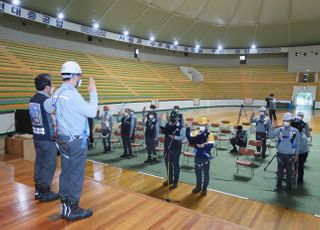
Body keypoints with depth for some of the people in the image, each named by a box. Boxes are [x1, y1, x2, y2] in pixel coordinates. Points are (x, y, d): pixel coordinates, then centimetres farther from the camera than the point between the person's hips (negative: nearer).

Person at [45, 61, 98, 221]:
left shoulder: (57, 94, 8)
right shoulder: (71, 94, -20)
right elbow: (91, 112, -17)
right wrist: (93, 92, -9)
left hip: (63, 139, 9)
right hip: (76, 141, -9)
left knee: (66, 173, 14)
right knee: (76, 175, 2)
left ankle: (65, 207, 25)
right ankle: (73, 210, 13)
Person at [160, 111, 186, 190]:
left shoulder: (181, 127, -11)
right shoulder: (167, 125, 3)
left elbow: (183, 137, -17)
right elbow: (162, 128, 15)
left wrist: (174, 137, -27)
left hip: (176, 149, -5)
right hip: (167, 148, 6)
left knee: (175, 165, 6)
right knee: (168, 164, 17)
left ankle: (175, 182, 19)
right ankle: (170, 179, 35)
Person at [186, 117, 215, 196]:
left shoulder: (210, 135, -11)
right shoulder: (198, 134, 6)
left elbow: (211, 144, -25)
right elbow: (190, 139, -7)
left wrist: (203, 145, -39)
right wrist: (188, 128, -11)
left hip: (206, 157, -5)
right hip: (197, 156, 5)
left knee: (206, 173, 9)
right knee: (198, 172, 17)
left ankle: (204, 188, 22)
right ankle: (198, 186, 33)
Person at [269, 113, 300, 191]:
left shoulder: (295, 131, -4)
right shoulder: (279, 130, -1)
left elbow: (297, 144, 3)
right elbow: (270, 136, -9)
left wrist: (296, 154, 4)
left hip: (290, 155, -1)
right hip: (280, 153, 1)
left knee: (289, 171, 11)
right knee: (280, 170, 10)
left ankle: (289, 186, 28)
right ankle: (279, 185, 23)